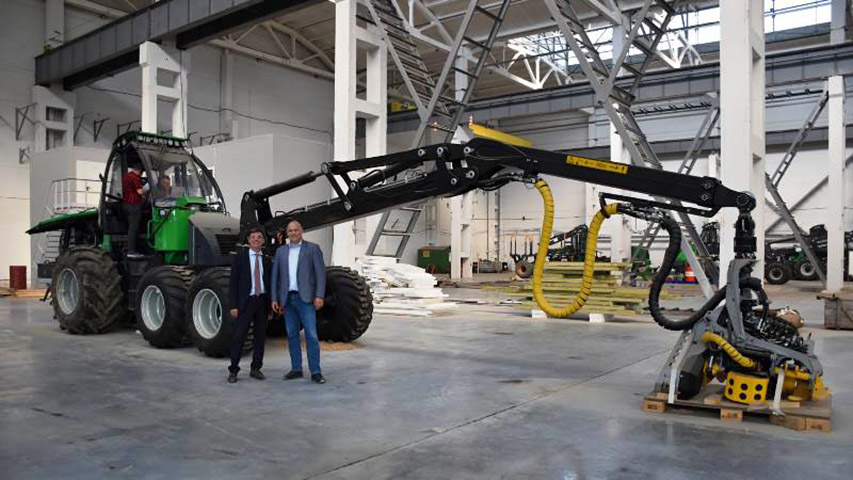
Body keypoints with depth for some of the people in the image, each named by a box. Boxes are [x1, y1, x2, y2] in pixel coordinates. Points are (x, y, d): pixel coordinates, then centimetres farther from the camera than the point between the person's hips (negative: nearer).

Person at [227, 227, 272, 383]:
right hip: (246, 301, -3)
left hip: (262, 301, 3)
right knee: (239, 336, -5)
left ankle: (256, 368, 16)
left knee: (261, 336, 7)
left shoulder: (267, 260, 11)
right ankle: (233, 370, 3)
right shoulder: (239, 258, 2)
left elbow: (270, 284, 12)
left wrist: (270, 307, 8)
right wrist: (234, 306, -8)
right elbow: (234, 283, -1)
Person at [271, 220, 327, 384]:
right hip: (287, 299, 4)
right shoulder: (281, 251, 13)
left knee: (311, 335, -7)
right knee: (292, 335, 9)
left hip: (305, 298, -4)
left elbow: (320, 273, -4)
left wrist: (319, 296, -13)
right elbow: (275, 276, 13)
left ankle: (315, 372, -4)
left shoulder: (313, 248, 2)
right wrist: (275, 299, 5)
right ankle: (296, 369, 17)